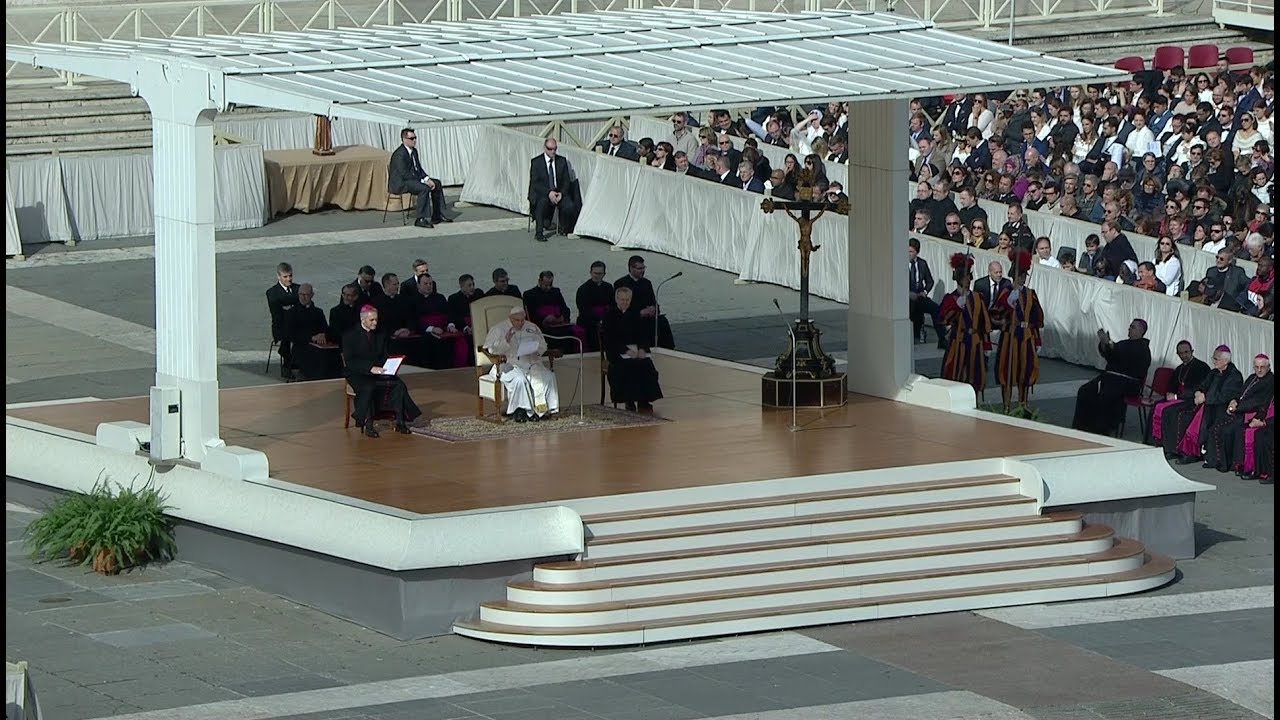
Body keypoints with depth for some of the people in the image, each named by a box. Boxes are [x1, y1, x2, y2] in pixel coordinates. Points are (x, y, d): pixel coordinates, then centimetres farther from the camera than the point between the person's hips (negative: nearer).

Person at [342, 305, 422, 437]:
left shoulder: (380, 335, 10)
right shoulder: (350, 336, -7)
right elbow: (349, 361, -15)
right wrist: (370, 368, -27)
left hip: (378, 371, 5)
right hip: (358, 374, -5)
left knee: (399, 384, -19)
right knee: (368, 387, -36)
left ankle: (400, 422, -17)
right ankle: (368, 425, -31)